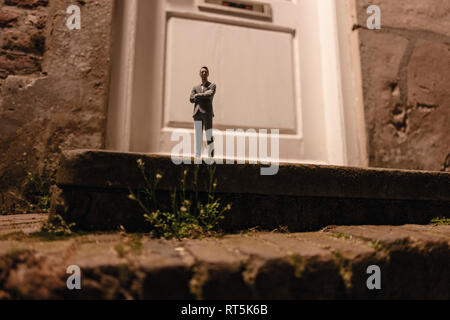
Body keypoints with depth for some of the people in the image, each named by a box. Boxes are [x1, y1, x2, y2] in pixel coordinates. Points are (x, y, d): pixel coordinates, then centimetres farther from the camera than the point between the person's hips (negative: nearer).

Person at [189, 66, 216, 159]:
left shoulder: (212, 86, 11)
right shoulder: (195, 88, 21)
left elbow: (210, 95, -10)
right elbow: (191, 99, 4)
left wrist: (198, 95, 0)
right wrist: (204, 96, -6)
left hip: (207, 113, -3)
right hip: (197, 114, 3)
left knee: (209, 137, -8)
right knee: (198, 136, 1)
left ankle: (211, 156, -8)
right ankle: (197, 156, 3)